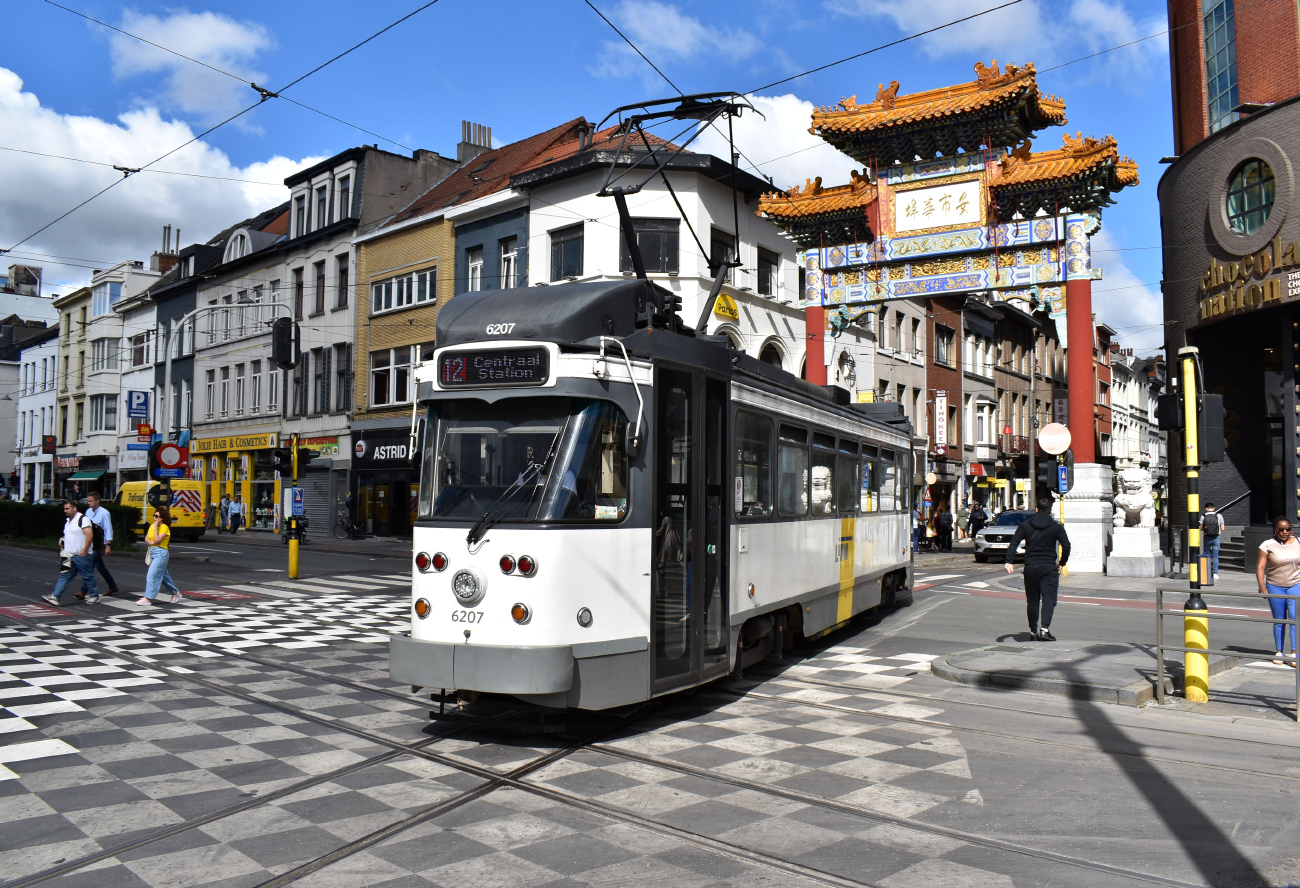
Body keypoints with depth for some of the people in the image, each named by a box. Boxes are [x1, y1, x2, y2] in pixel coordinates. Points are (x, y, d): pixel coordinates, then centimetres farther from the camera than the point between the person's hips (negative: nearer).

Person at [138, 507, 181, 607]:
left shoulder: (164, 527, -12)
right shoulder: (152, 526, 12)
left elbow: (157, 540, -20)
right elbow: (146, 538, 9)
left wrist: (156, 527, -19)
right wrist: (150, 542, -13)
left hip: (161, 553, -9)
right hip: (153, 553, 9)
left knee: (152, 575, -13)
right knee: (163, 575, 16)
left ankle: (147, 599, -12)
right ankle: (176, 593, 29)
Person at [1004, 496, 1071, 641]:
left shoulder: (1025, 525, 5)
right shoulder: (1056, 527, 0)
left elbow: (1014, 543, -3)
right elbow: (1066, 546, -7)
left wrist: (1009, 561, -7)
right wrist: (1061, 563, 6)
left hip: (1030, 567, 2)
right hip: (1049, 567, -2)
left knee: (1032, 600, 11)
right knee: (1048, 599, -4)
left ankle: (1033, 630, 20)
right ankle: (1045, 628, -20)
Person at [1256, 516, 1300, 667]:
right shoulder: (1268, 545, -2)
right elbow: (1260, 566, -5)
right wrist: (1262, 586, -14)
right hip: (1275, 587, -1)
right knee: (1279, 620, 7)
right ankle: (1279, 653, 16)